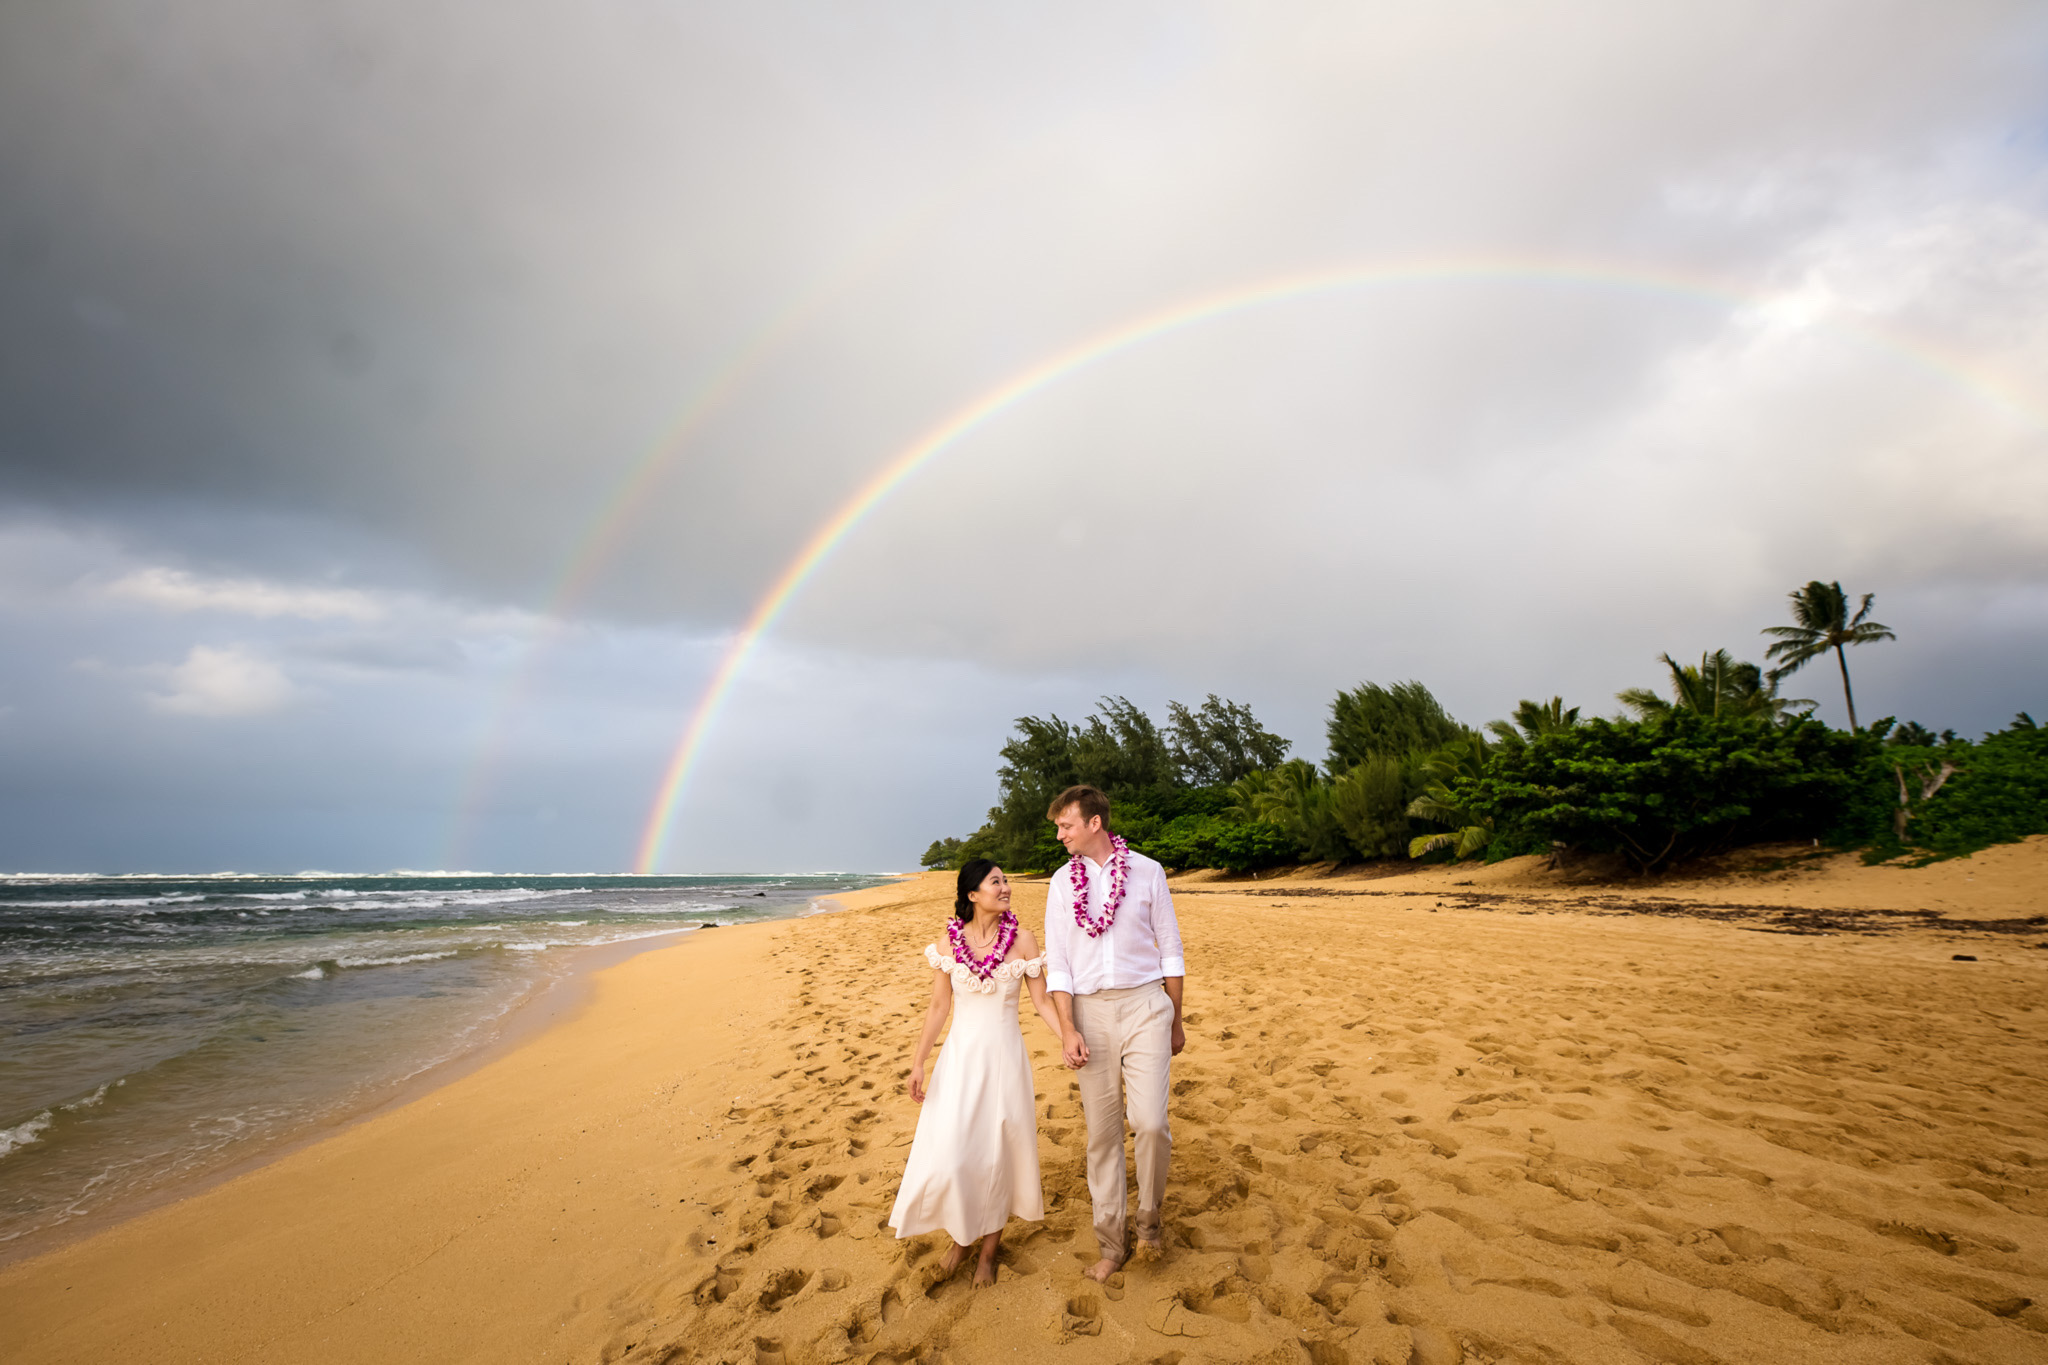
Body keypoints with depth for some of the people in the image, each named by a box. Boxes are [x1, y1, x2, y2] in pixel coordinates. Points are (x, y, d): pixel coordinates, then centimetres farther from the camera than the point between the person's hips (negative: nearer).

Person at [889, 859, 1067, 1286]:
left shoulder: (1022, 939, -7)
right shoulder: (951, 942, -3)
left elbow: (1041, 1001, -4)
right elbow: (939, 1007, 2)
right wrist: (918, 1062, 0)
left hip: (1004, 1055, -1)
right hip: (960, 1057, 1)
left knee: (998, 1151, 8)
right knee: (950, 1151, 1)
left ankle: (989, 1250, 30)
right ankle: (961, 1235, 30)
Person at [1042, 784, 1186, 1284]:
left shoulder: (1147, 871, 0)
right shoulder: (1062, 882, 4)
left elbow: (1170, 950, 6)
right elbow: (1057, 962, 2)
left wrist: (1176, 1019, 7)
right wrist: (1067, 1030, -7)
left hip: (1144, 1004, -2)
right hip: (1091, 1011, 2)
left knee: (1150, 1121, -14)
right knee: (1102, 1131, 8)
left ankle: (1150, 1213, 15)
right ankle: (1111, 1242, 24)